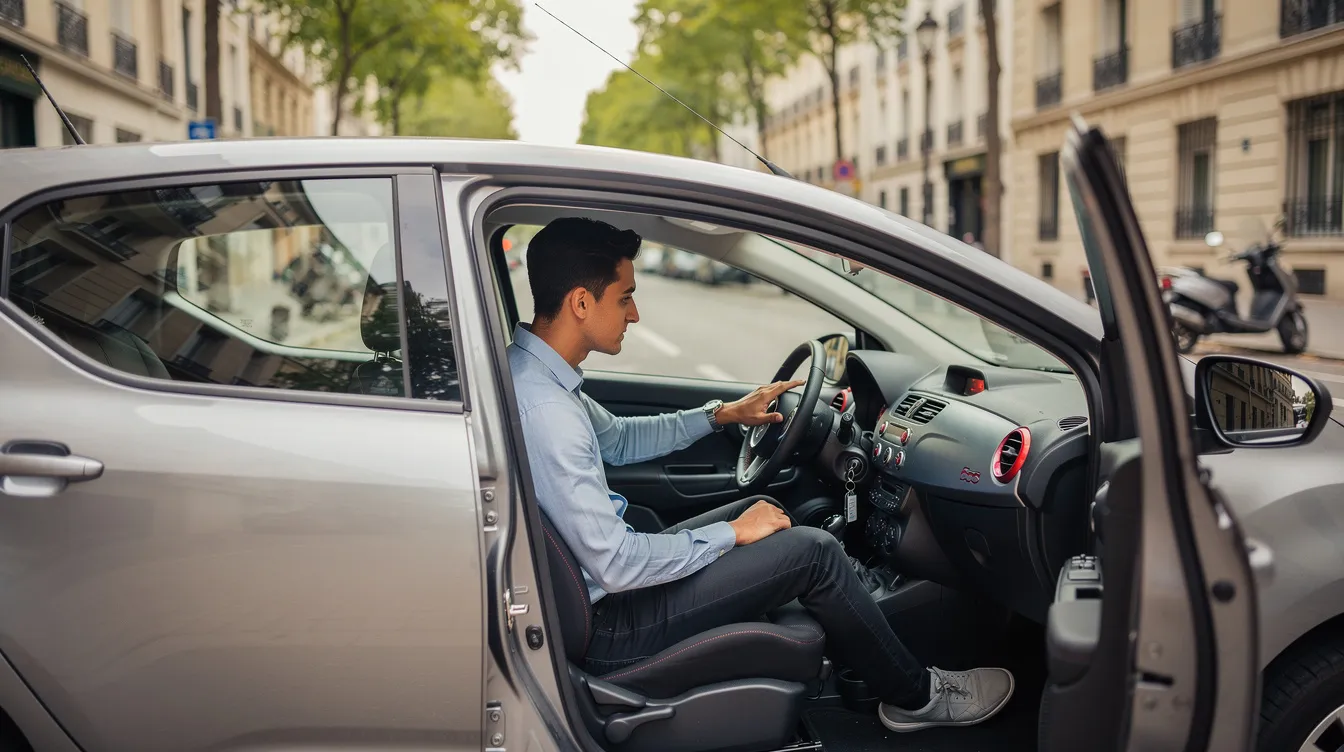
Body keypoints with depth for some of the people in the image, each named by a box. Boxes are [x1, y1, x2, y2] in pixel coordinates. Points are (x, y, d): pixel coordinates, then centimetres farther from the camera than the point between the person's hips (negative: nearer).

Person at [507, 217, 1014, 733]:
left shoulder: (526, 367, 2)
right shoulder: (545, 410, -30)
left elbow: (615, 439, 21)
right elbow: (615, 566, -29)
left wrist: (724, 414, 15)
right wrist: (731, 533, -15)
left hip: (589, 582, 10)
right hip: (606, 625, -10)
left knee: (760, 509, 19)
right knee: (812, 551, -9)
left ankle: (857, 664, 33)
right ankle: (915, 696, 14)